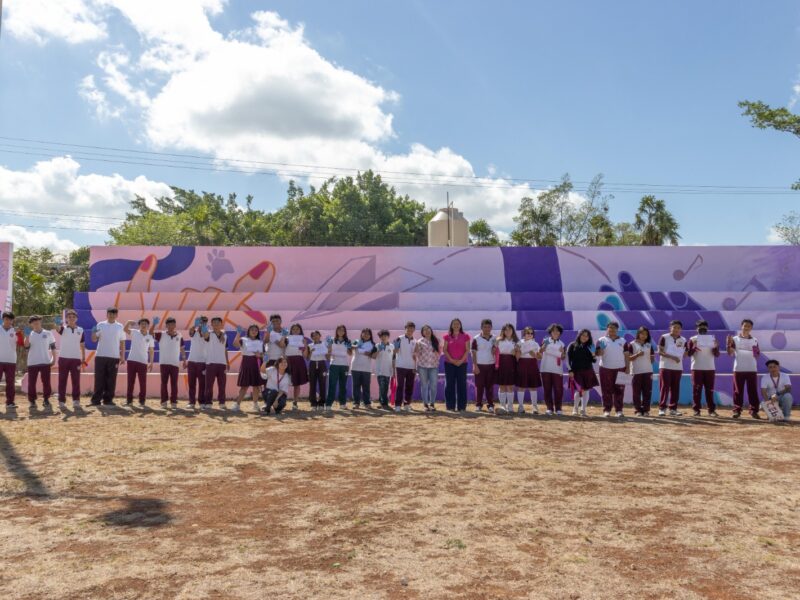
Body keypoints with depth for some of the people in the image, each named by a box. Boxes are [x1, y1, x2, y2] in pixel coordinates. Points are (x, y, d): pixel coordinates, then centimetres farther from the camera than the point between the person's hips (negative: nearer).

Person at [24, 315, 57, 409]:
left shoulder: (48, 333, 5)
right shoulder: (29, 334, 5)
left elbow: (53, 347, 8)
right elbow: (26, 346, -9)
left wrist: (54, 359, 0)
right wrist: (27, 335, -18)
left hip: (45, 362, 0)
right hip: (32, 362, 0)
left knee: (46, 382, 2)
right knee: (31, 382, 2)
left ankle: (46, 400, 12)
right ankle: (32, 401, 10)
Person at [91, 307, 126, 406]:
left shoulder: (120, 327, 6)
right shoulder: (100, 325, 4)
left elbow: (122, 343, 8)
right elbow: (94, 340, 2)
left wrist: (122, 357, 3)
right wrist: (94, 332, -19)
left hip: (114, 357, 1)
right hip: (100, 356, -1)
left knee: (111, 380, 3)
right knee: (99, 379, 0)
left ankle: (108, 399, 10)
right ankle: (96, 399, 5)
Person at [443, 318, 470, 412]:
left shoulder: (465, 336, 4)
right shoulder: (447, 336, 5)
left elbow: (467, 350, 0)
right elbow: (444, 350, 0)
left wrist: (461, 360, -12)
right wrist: (452, 360, -11)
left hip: (462, 363, 0)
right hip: (449, 363, 0)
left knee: (462, 384, 0)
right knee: (450, 384, 1)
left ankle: (461, 407, 5)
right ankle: (450, 406, 7)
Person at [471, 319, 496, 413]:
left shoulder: (494, 339, 8)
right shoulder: (476, 339, -3)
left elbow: (496, 352, 15)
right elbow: (474, 353, -3)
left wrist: (495, 350, -8)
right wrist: (475, 366, -10)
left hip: (491, 365, 3)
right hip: (480, 365, -3)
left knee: (490, 386, 5)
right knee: (479, 386, 1)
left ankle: (490, 405, 10)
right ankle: (478, 405, 8)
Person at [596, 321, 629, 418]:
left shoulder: (623, 341, 8)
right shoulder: (602, 340, 2)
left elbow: (626, 355, 8)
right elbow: (598, 354, -4)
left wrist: (627, 368, 1)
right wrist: (600, 350, -26)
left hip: (620, 369, 1)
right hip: (605, 368, -1)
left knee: (619, 390, 3)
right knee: (606, 390, 2)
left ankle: (619, 410, 8)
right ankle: (607, 410, 7)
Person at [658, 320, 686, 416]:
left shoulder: (683, 340, 11)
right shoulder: (664, 337, -3)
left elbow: (684, 353, 16)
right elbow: (660, 352, -9)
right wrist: (672, 357, -18)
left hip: (678, 367, 5)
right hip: (665, 366, -5)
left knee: (675, 388, 7)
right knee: (664, 387, -6)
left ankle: (673, 408, 13)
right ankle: (662, 408, -3)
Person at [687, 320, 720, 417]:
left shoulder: (713, 339, 9)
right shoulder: (692, 339, 3)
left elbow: (717, 355, 3)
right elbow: (688, 353, -4)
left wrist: (716, 347, -16)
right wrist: (694, 348, -22)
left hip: (710, 368, 2)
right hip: (697, 368, -2)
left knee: (710, 390, 4)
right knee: (697, 389, -1)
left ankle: (711, 410, 7)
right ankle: (696, 409, 3)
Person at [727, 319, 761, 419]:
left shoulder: (754, 340, 10)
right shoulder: (735, 339, 2)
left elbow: (758, 354, 12)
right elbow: (730, 353, -6)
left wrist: (756, 352, -10)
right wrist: (729, 344, -23)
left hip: (752, 369, 2)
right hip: (739, 369, -2)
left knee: (753, 391, 3)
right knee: (738, 391, 1)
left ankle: (754, 411, 8)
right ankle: (737, 410, 5)